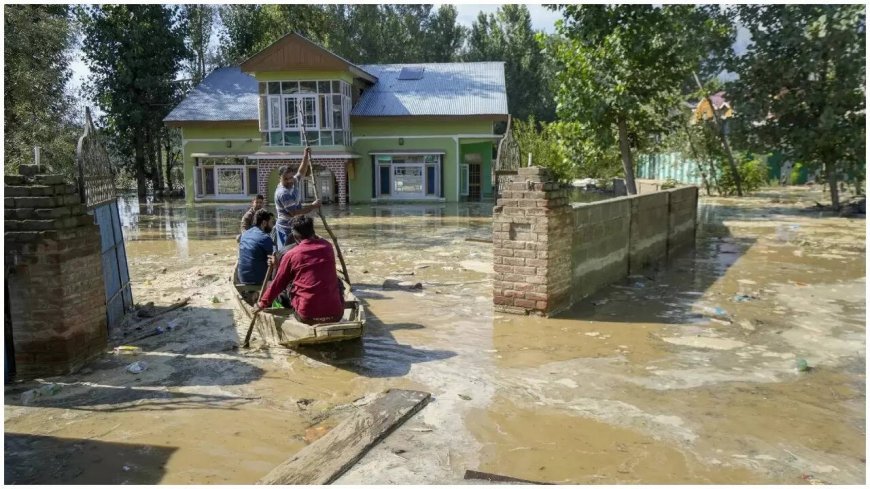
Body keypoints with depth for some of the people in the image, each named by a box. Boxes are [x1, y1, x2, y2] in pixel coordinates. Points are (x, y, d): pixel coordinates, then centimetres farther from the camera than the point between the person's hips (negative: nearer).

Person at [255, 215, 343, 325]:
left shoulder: (291, 255, -3)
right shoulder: (327, 247, 5)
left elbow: (278, 284, 8)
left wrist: (263, 303, 24)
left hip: (308, 316, -2)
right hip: (336, 314, 2)